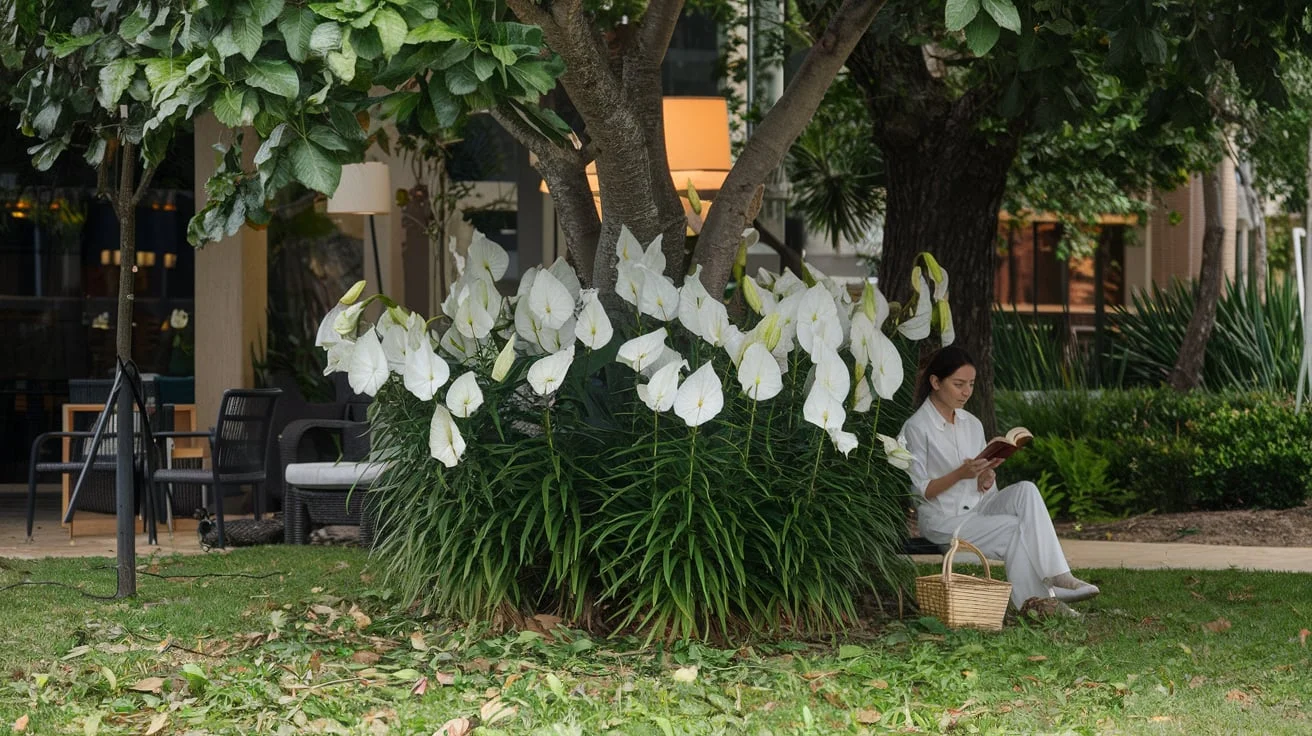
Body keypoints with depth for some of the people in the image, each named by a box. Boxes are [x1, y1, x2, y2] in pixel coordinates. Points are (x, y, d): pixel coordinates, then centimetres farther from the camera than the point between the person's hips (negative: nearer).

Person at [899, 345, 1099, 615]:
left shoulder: (972, 424, 13)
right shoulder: (917, 428, -8)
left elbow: (984, 489, 15)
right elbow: (918, 491, -11)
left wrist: (987, 477, -10)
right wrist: (960, 474, -25)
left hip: (978, 507, 6)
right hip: (943, 520, -6)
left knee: (1025, 491, -23)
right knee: (1016, 528, -26)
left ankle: (1056, 577, -31)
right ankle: (1034, 599, -19)